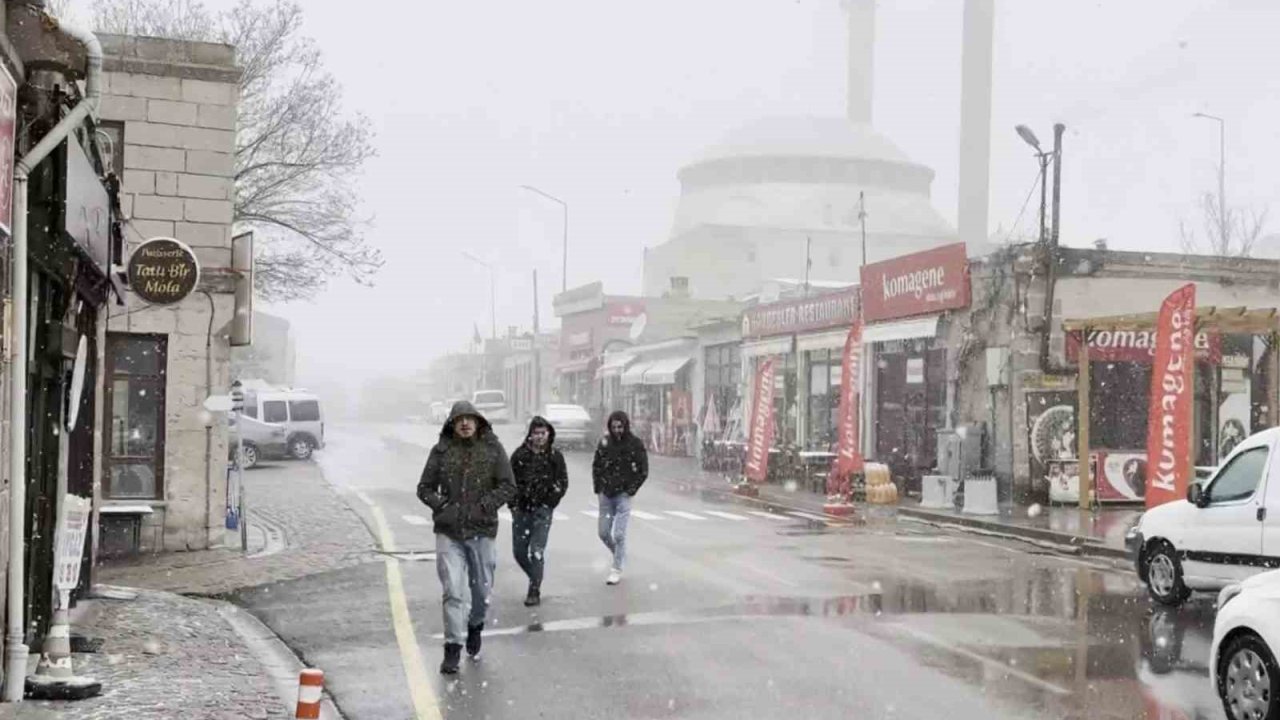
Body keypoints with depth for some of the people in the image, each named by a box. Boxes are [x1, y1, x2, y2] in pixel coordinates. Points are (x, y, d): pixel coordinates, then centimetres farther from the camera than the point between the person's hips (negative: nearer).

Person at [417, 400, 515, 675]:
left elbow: (508, 486, -2)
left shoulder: (492, 449, 0)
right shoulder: (441, 451, 2)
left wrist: (484, 506, -13)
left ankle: (475, 627, 41)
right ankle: (452, 649, -1)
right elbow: (425, 488, 8)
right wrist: (441, 505, -8)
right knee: (453, 592, -7)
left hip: (482, 529, 1)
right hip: (449, 531, -1)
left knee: (482, 589, 13)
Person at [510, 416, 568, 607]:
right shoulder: (520, 455, 2)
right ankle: (536, 579, 30)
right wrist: (513, 503, -2)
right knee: (519, 551, 7)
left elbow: (563, 482, 4)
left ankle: (534, 591, -2)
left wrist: (550, 502, -6)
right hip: (521, 509, 3)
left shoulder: (555, 456, 1)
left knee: (537, 551, -10)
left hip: (543, 509, -3)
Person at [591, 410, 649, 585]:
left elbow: (643, 471, -2)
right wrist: (598, 488, 5)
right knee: (604, 533, 8)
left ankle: (617, 569, 3)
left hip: (623, 495, -4)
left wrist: (631, 490, -8)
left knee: (619, 534, -8)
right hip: (606, 494, 4)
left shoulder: (636, 444, -6)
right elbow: (596, 466, 14)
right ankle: (619, 556, 33)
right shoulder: (605, 442, 3)